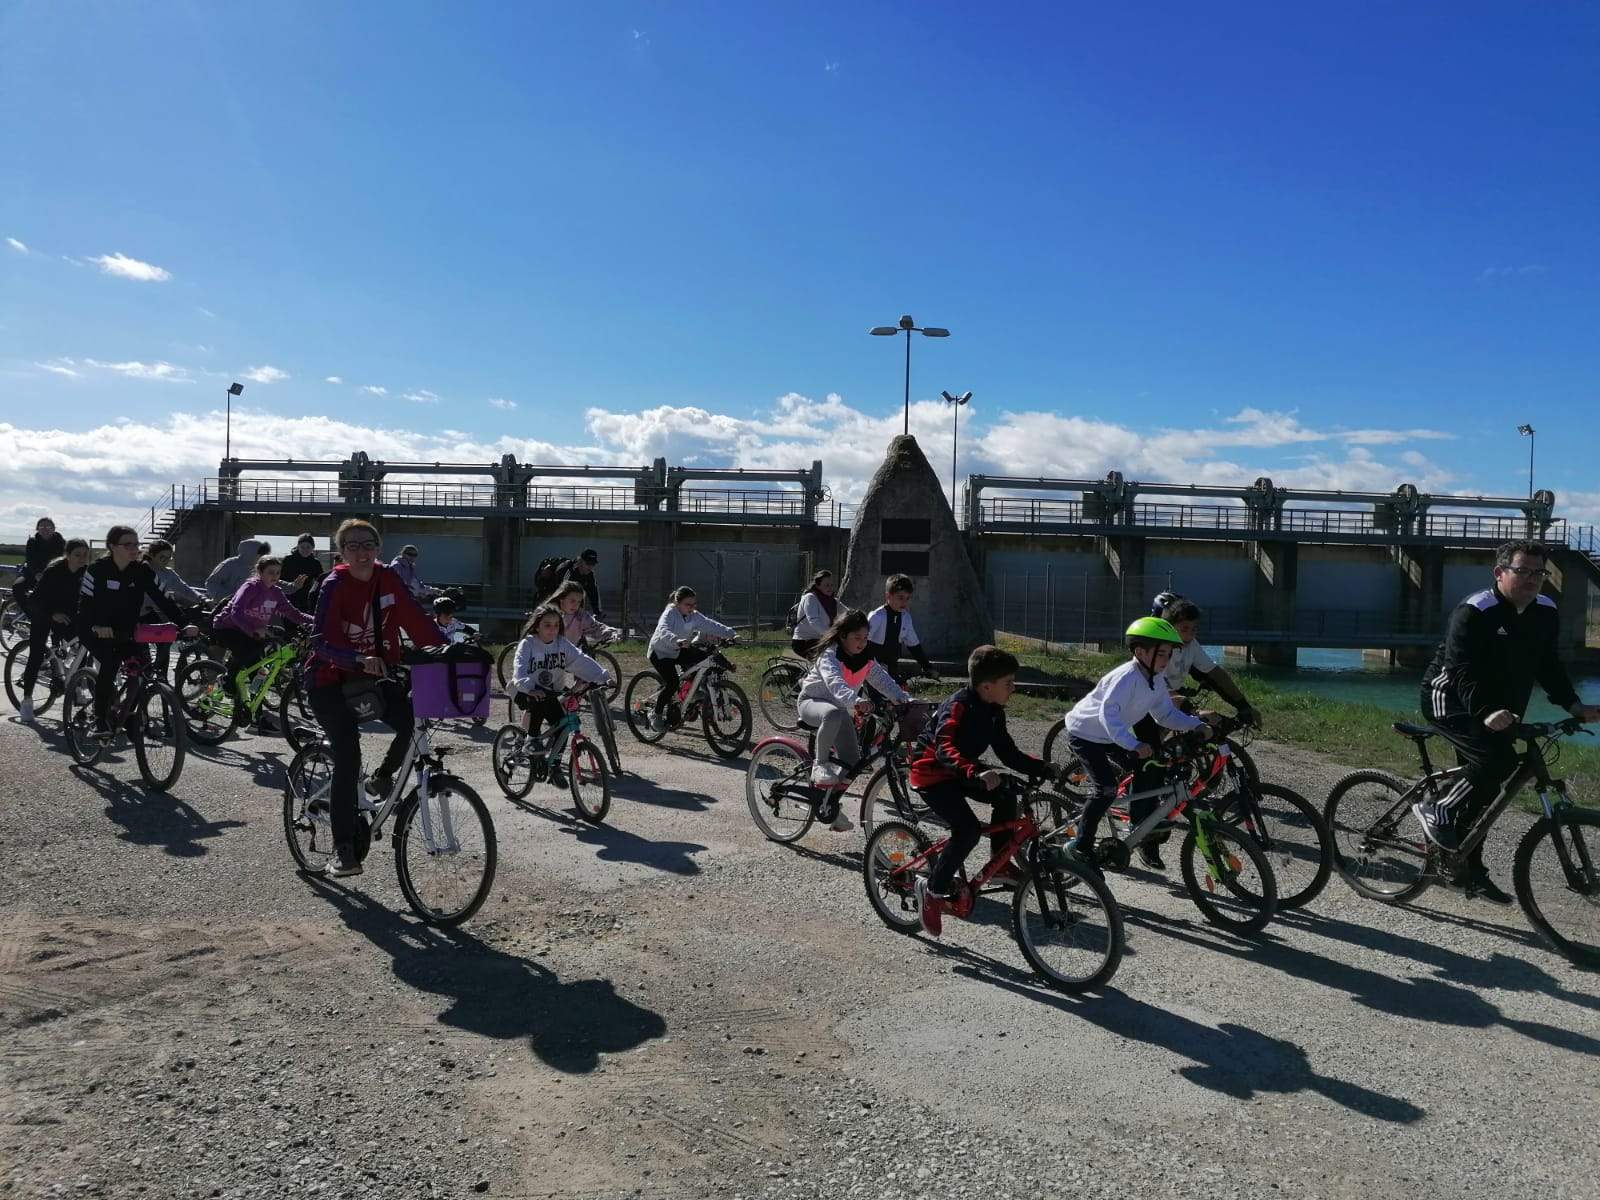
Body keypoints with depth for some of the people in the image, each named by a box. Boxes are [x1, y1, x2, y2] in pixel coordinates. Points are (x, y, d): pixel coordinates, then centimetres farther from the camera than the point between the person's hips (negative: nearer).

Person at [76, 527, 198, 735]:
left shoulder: (142, 571, -5)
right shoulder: (97, 569, -15)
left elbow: (161, 600, -11)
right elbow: (85, 603, -19)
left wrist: (184, 624, -24)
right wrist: (97, 626, -38)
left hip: (124, 631, 4)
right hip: (95, 630, -4)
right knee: (110, 663, -27)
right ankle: (100, 721, -14)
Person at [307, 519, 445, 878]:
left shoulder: (388, 579, -4)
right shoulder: (334, 585, -17)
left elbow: (417, 621, -8)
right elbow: (322, 641, -28)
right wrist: (358, 660, -46)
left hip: (371, 676, 4)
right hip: (331, 679, -4)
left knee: (414, 720, -20)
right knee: (348, 755, -17)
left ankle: (382, 778, 10)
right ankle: (343, 849, -8)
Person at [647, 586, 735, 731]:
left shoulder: (694, 616, -5)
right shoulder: (669, 614, -24)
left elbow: (712, 626, -11)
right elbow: (663, 632, -43)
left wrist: (730, 634, -27)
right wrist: (677, 641, -64)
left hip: (678, 651, 7)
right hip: (660, 652, -7)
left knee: (707, 657, -10)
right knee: (672, 683, -25)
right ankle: (656, 716, -6)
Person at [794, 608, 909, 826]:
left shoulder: (866, 658, -3)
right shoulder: (829, 656, -23)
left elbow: (883, 680, -12)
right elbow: (835, 683, -42)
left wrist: (904, 699, -32)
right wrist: (856, 701, -61)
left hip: (842, 708, 6)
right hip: (812, 702, -6)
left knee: (851, 766, -6)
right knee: (834, 714, -43)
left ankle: (830, 803, 18)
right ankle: (820, 764, -25)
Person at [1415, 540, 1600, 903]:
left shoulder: (1546, 613, 2)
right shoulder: (1474, 611, -20)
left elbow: (1549, 666, 11)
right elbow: (1461, 670, -28)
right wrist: (1485, 712, -42)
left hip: (1499, 712, 8)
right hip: (1451, 699, -7)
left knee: (1484, 789, 9)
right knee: (1498, 759, -30)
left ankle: (1471, 872, 20)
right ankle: (1438, 811, -11)